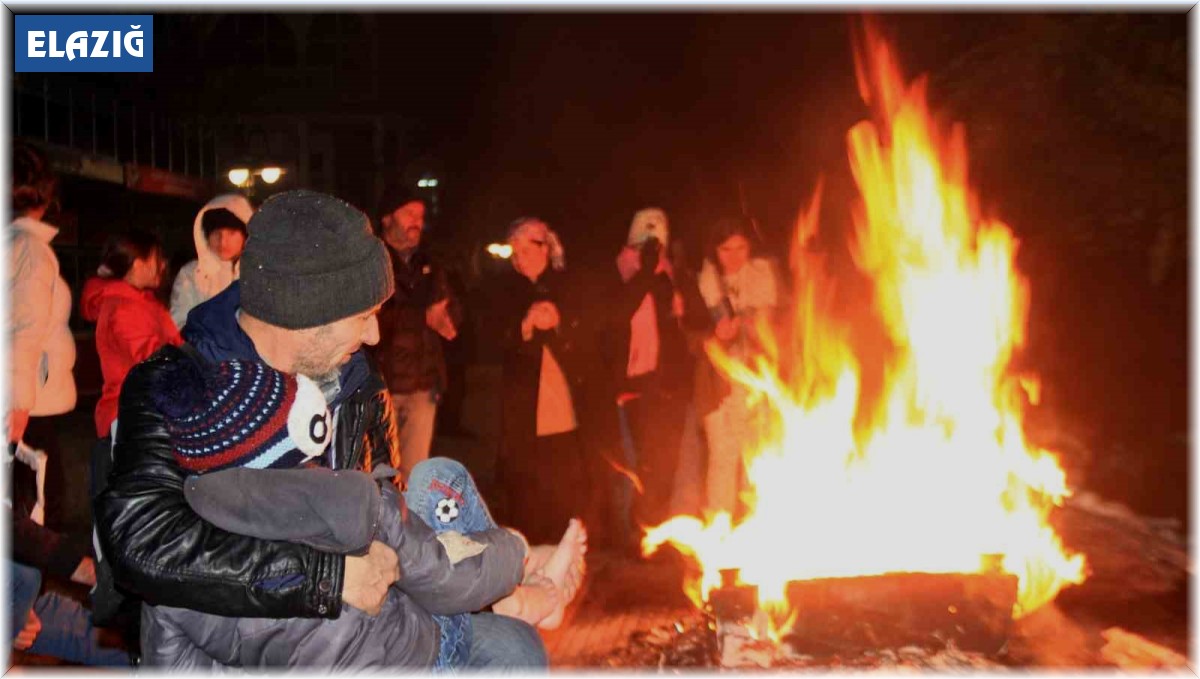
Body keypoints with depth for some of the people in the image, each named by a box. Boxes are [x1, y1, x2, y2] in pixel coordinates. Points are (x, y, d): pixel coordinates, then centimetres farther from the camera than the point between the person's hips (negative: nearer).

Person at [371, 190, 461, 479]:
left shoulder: (429, 264, 18)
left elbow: (453, 311, 10)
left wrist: (443, 318, -12)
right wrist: (423, 317, -16)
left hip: (423, 382, 5)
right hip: (381, 382, -5)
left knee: (415, 471, 7)